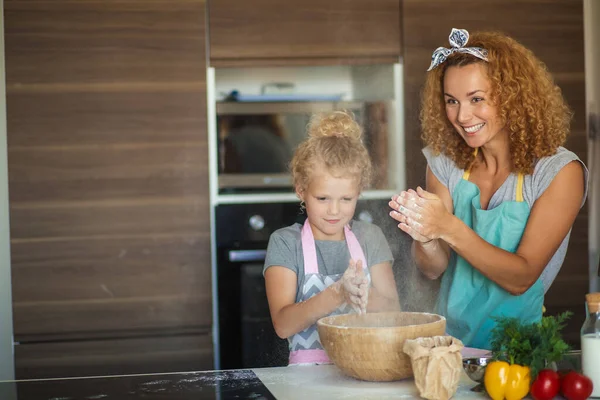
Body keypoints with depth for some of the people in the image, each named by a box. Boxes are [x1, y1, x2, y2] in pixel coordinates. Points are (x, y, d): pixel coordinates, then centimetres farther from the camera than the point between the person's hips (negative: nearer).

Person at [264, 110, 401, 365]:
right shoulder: (284, 242, 2)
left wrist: (364, 294, -17)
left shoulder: (370, 237, 10)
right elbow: (283, 325, -9)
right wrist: (337, 294, -21)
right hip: (309, 369, -4)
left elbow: (393, 311, 3)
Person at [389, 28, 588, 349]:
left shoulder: (560, 171, -8)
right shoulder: (445, 163, 4)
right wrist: (424, 236, -21)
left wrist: (448, 228, -25)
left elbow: (521, 278, -12)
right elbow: (434, 269, 1)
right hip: (448, 340, 3)